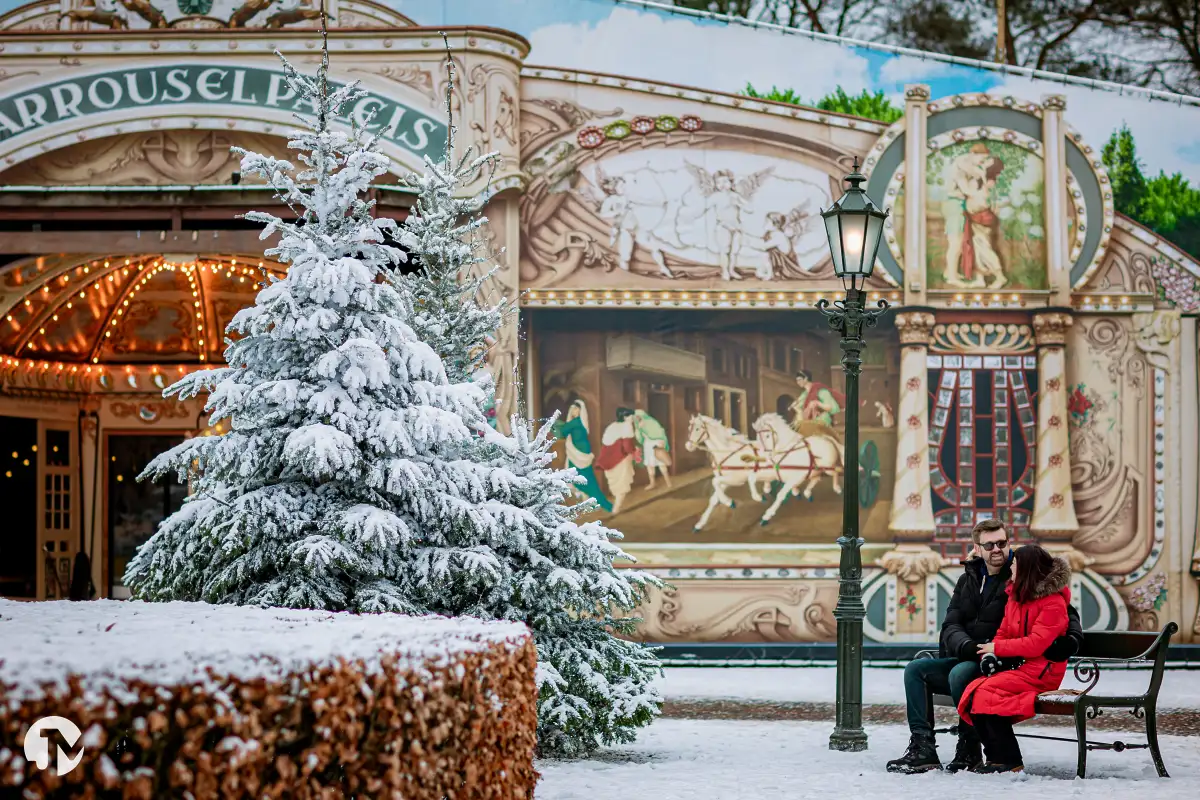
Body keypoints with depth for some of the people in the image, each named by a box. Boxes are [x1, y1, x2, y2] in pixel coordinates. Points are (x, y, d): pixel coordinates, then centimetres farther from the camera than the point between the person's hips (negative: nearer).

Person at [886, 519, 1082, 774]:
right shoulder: (969, 580, 14)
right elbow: (951, 625, 5)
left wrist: (1072, 637, -29)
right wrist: (967, 647, -18)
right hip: (963, 658, 7)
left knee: (959, 674, -34)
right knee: (915, 669, -10)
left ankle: (970, 752, -21)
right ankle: (922, 749, -19)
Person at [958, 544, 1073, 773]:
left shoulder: (1053, 603, -11)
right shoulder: (1016, 596, 15)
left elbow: (1035, 644, -19)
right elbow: (1003, 632, 16)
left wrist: (997, 648, -14)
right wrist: (992, 653, -5)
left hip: (1041, 671, -8)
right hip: (1016, 665, 8)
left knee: (988, 692, -27)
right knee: (972, 692, -15)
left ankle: (1010, 762, -20)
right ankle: (995, 757, -9)